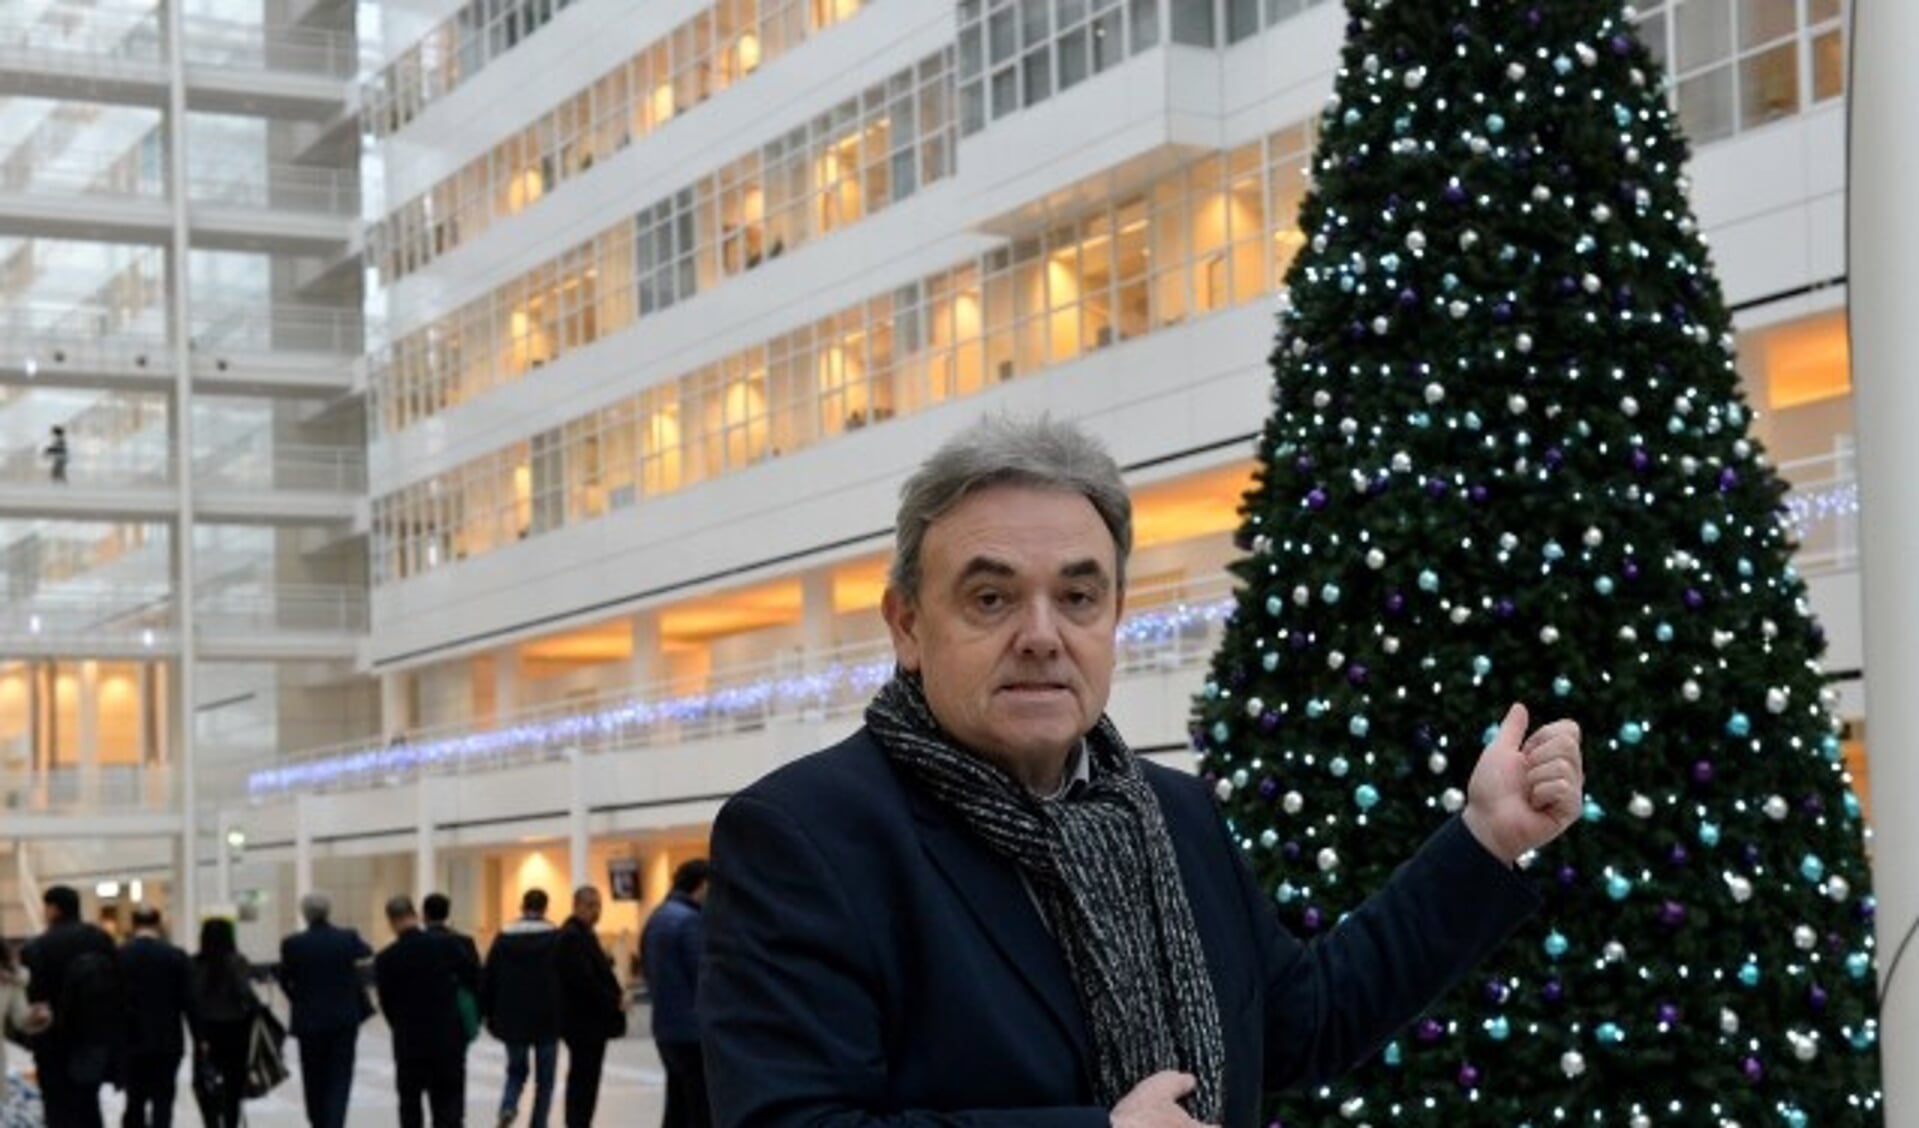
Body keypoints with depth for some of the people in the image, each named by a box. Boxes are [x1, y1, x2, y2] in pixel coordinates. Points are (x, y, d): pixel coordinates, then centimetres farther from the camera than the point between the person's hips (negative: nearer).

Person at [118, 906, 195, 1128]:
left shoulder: (118, 956, -3)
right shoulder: (176, 956, -4)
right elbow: (189, 1002, -4)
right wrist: (199, 1038, 3)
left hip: (131, 1041, 1)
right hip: (167, 1042, -1)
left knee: (135, 1099, 12)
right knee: (162, 1100, 0)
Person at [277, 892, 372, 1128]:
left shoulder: (293, 944, -10)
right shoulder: (348, 938, -5)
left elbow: (285, 981, 1)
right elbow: (366, 952, 18)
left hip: (309, 1020, 0)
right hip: (345, 1018, 0)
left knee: (314, 1079, 15)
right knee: (339, 1078, 1)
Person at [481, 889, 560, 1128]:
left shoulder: (503, 938, 1)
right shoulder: (556, 939, -6)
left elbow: (488, 979, 3)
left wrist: (490, 1015, 10)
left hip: (512, 1019, 2)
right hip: (547, 1021, -2)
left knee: (516, 1070, 17)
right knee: (544, 1079, 8)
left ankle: (508, 1106, -10)